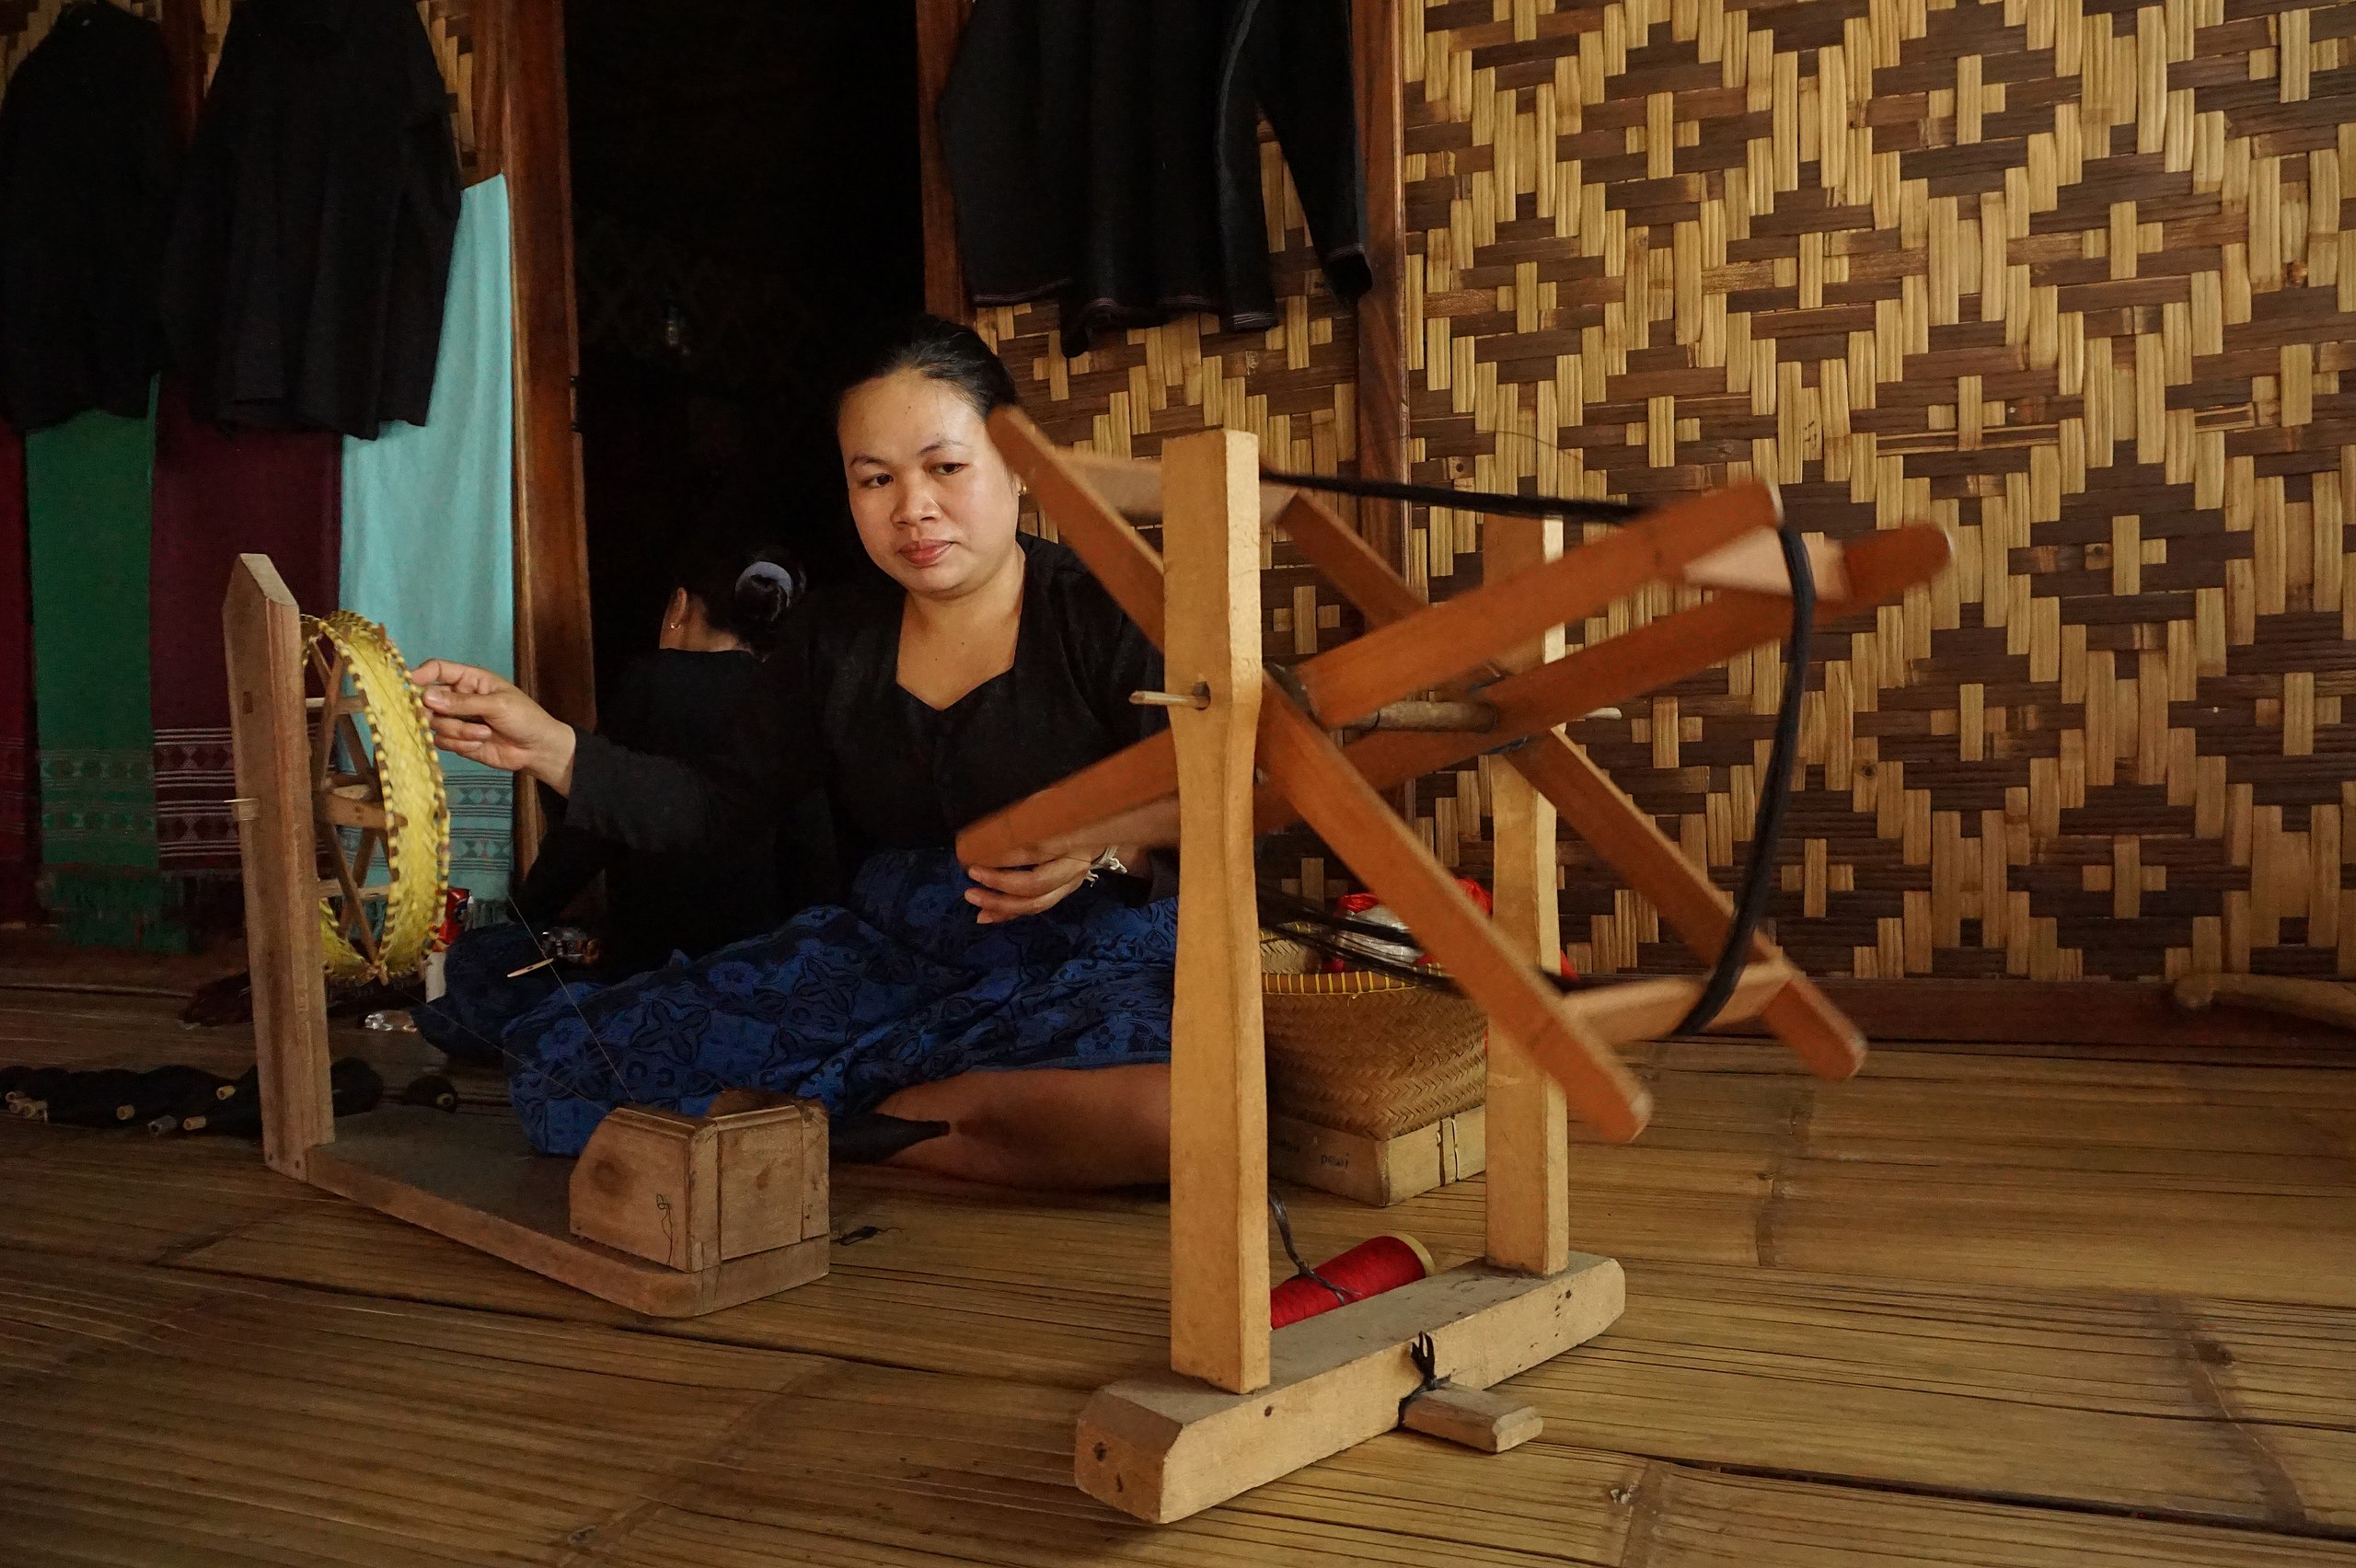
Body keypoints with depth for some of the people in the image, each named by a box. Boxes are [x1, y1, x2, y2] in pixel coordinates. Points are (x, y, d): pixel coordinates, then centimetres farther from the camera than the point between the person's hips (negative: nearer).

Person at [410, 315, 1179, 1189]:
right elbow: (717, 804, 14)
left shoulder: (1107, 615, -1)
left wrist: (1110, 846, -28)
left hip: (1091, 962, -3)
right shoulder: (832, 644, 15)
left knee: (1175, 1108, -42)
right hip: (888, 962, 4)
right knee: (555, 1056, -10)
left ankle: (854, 1123, -16)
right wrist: (547, 748, 2)